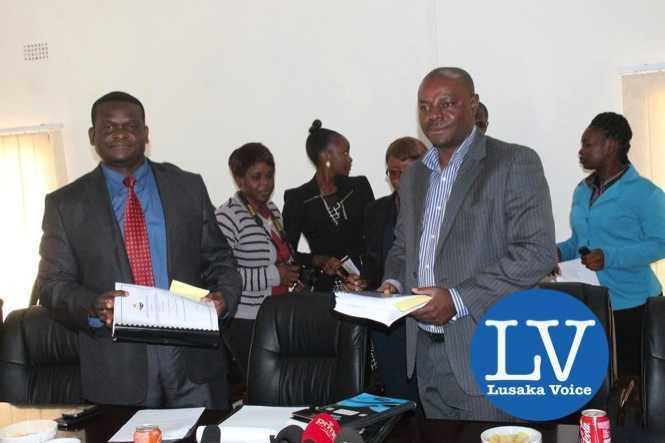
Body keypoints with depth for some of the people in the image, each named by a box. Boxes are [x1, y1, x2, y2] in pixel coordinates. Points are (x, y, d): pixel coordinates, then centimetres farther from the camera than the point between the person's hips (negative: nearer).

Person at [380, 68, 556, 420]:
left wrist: (459, 299, -20)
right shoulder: (413, 176, 15)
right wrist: (392, 283, 2)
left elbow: (537, 252, -15)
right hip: (424, 350, 6)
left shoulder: (515, 163, -7)